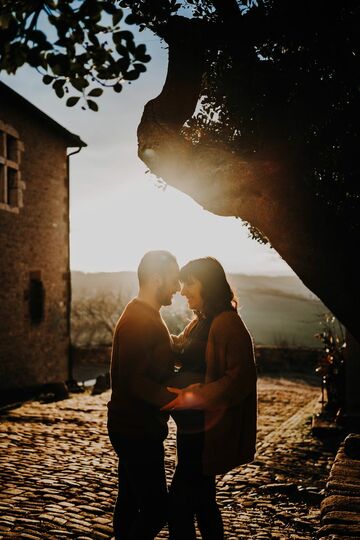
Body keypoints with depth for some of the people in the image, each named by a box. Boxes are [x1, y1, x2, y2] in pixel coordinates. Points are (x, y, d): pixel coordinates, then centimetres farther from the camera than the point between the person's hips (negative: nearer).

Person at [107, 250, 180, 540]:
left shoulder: (144, 316, 14)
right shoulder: (139, 320, -19)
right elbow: (134, 381, -26)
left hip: (134, 428, 10)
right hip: (137, 431, -10)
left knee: (131, 501, 18)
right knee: (156, 507, -6)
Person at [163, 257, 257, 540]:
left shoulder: (227, 324, -16)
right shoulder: (199, 323, 13)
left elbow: (240, 378, -25)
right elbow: (186, 363, 28)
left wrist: (195, 398, -28)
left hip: (208, 432, -10)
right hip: (193, 429, 10)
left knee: (179, 504, -7)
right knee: (202, 500, 19)